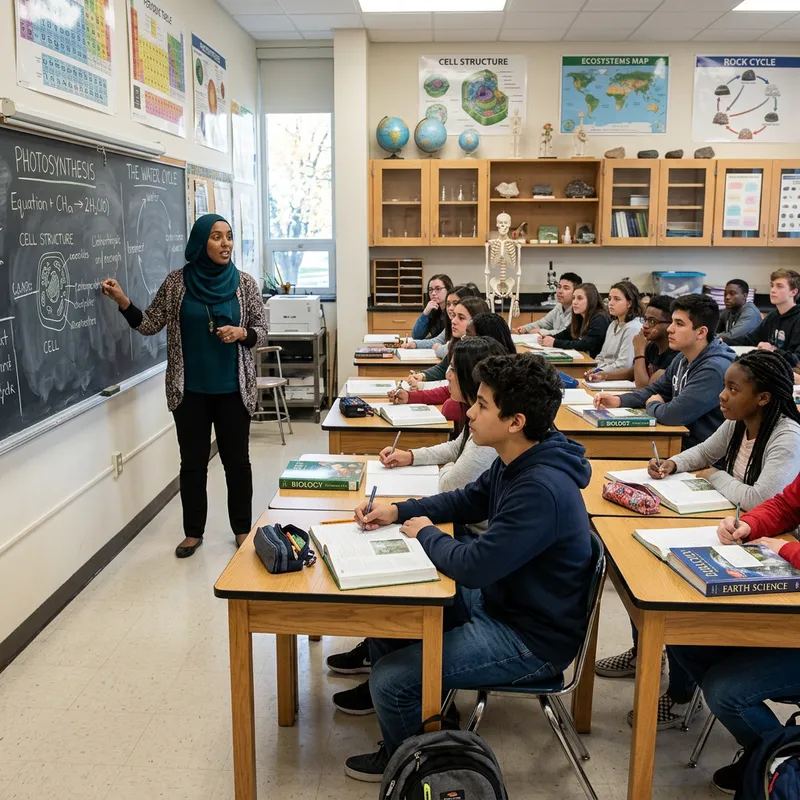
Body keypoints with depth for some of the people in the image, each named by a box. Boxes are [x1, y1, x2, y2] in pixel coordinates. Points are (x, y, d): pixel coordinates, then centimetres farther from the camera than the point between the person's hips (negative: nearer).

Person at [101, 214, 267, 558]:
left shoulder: (244, 283, -3)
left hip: (233, 389, 0)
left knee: (237, 460, 9)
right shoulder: (177, 281, -2)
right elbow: (150, 324, 0)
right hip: (189, 390, 0)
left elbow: (262, 331, 3)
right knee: (193, 462, 10)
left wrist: (241, 332, -18)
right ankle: (193, 532, 25)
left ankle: (242, 528, 25)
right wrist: (122, 301, -14)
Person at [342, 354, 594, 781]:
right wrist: (397, 510, 3)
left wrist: (427, 534, -12)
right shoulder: (516, 462, -2)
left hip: (531, 637, -9)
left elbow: (472, 567, -32)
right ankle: (381, 698, 39)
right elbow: (467, 501, 15)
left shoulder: (542, 489, -33)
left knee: (391, 680, -14)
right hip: (496, 600, 10)